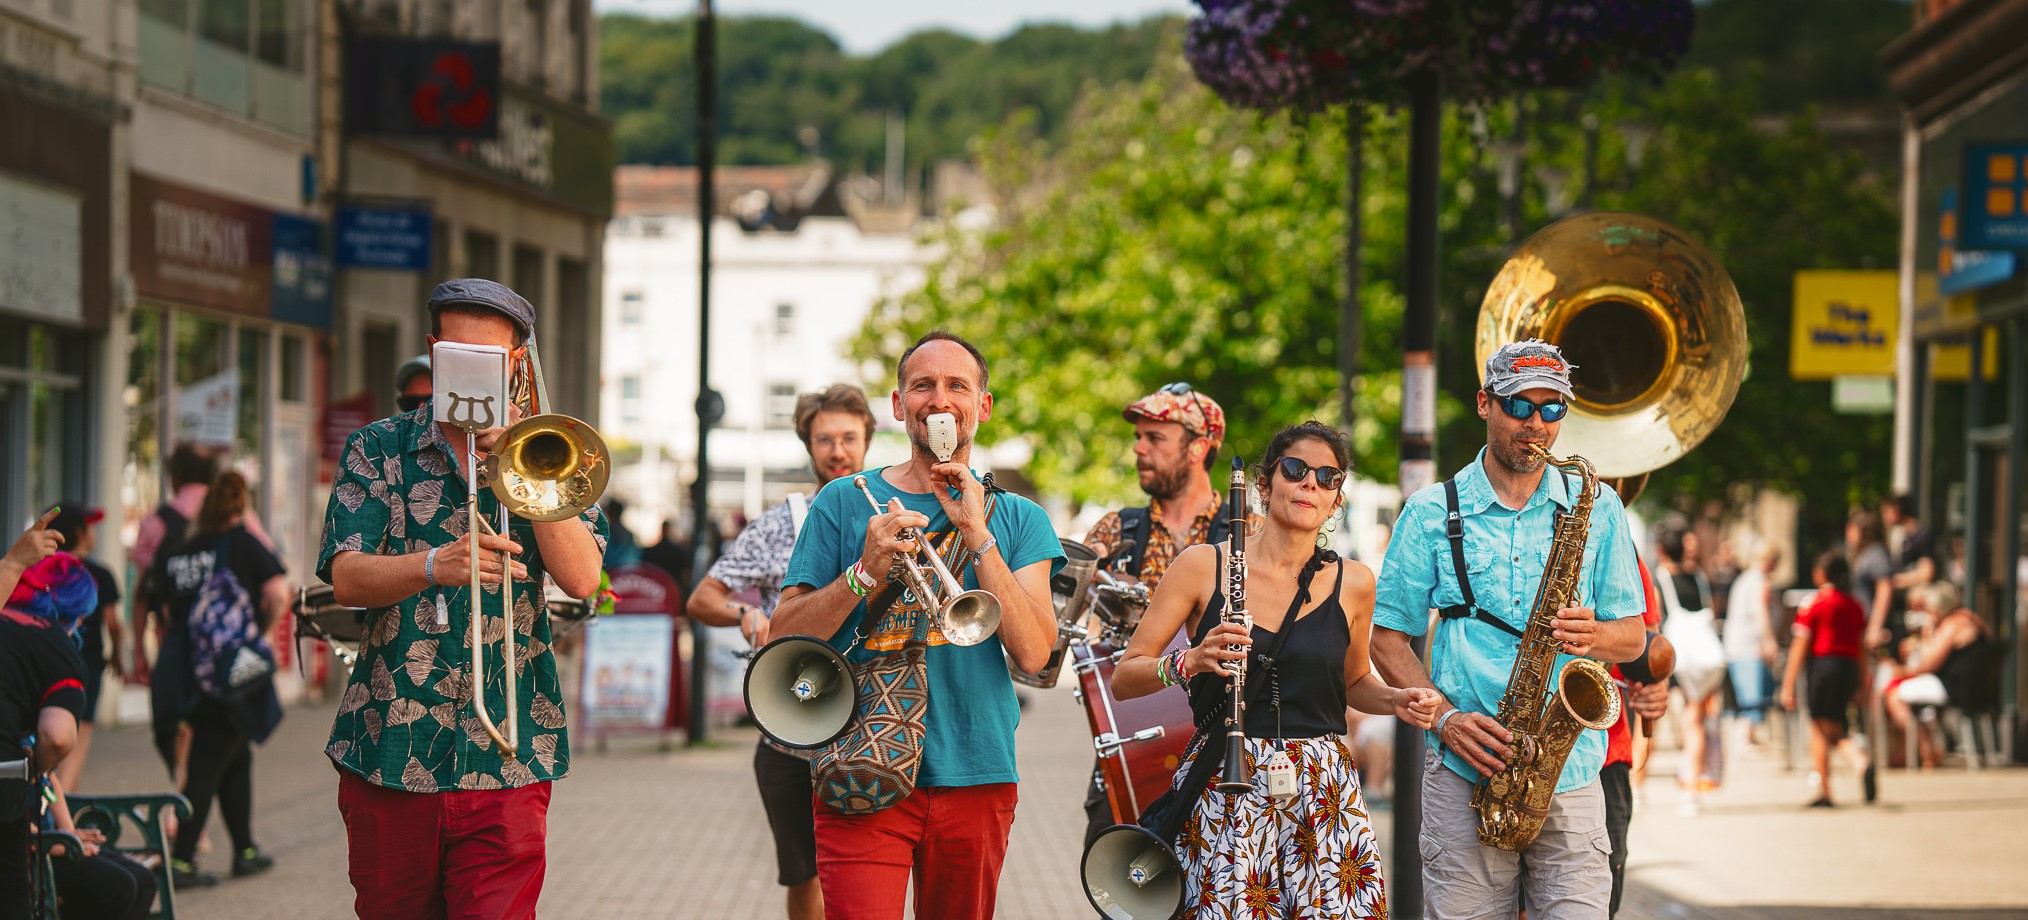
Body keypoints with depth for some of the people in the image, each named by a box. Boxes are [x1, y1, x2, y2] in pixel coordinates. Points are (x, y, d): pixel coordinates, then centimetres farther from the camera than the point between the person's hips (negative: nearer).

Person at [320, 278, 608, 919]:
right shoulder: (378, 449, 7)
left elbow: (581, 578, -7)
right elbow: (346, 578, -6)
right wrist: (435, 564, -25)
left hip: (504, 760, -1)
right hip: (388, 747, 1)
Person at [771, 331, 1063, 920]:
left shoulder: (1018, 519, 9)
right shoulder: (845, 502, 7)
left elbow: (1033, 655, -4)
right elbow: (784, 640, 1)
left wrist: (978, 538, -10)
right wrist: (866, 572, -13)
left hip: (976, 777, 2)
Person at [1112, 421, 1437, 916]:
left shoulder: (1352, 583, 8)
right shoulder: (1203, 567, 1)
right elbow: (1123, 680, 1)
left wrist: (1397, 700, 4)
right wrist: (1190, 662, -18)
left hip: (1324, 791, 2)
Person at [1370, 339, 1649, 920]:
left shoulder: (1596, 509, 12)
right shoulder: (1432, 513, 7)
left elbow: (1634, 637, 13)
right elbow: (1388, 637, 7)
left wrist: (1594, 636, -10)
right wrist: (1444, 716, -9)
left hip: (1571, 777, 1)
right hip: (1465, 776, -1)